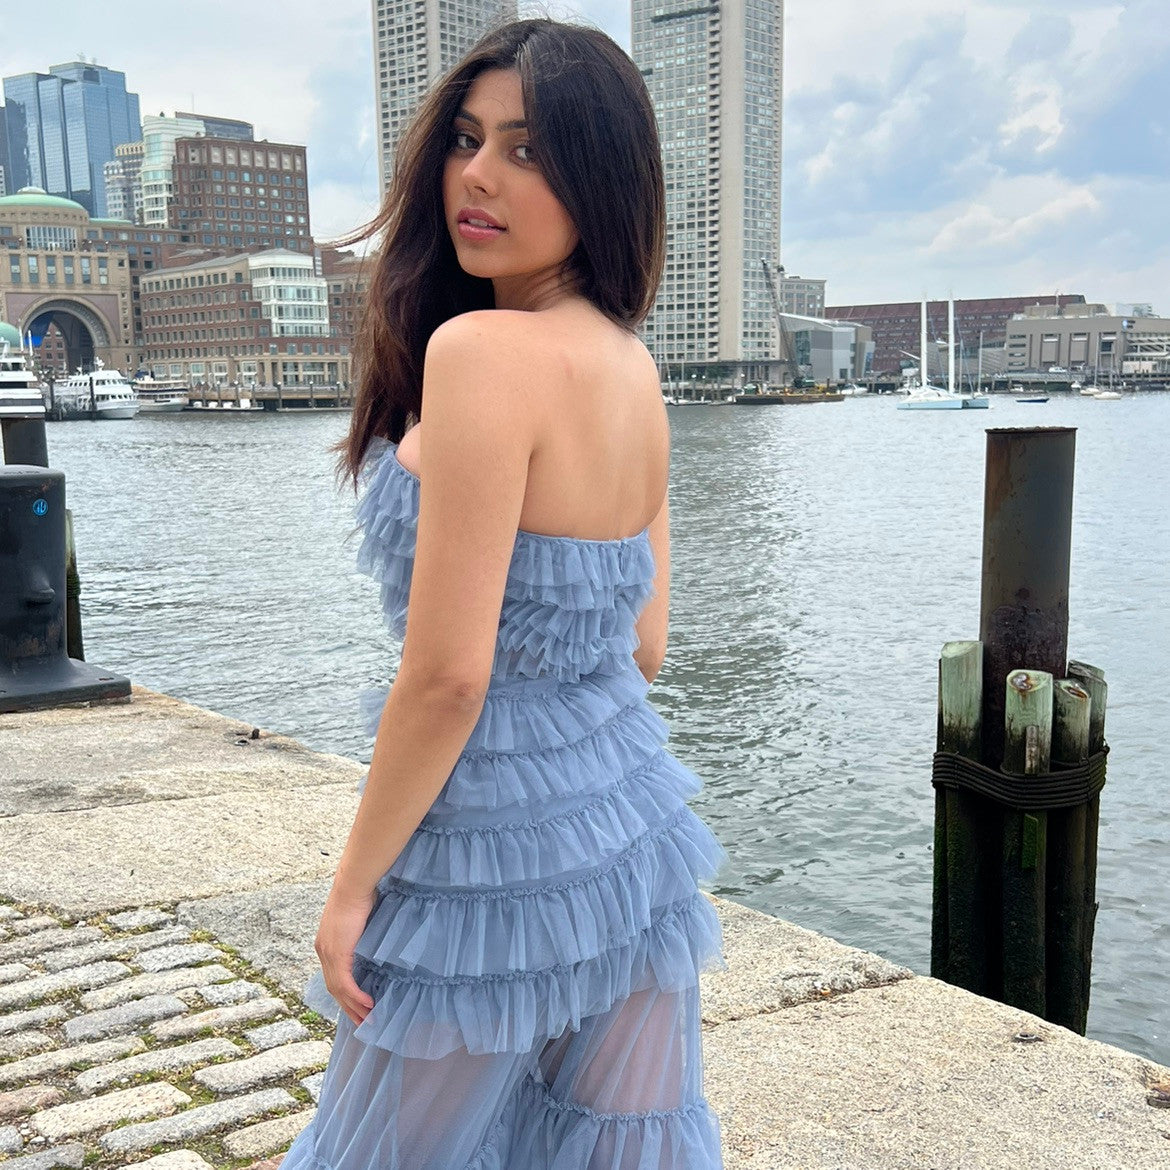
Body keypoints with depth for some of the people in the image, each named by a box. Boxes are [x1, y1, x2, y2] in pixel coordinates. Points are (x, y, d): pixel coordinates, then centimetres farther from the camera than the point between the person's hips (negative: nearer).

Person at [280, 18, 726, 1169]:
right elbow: (643, 644, 9)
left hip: (496, 858, -7)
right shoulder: (633, 366, 3)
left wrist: (352, 886, -12)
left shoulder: (481, 348, -22)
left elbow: (448, 674, -23)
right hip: (631, 817, 8)